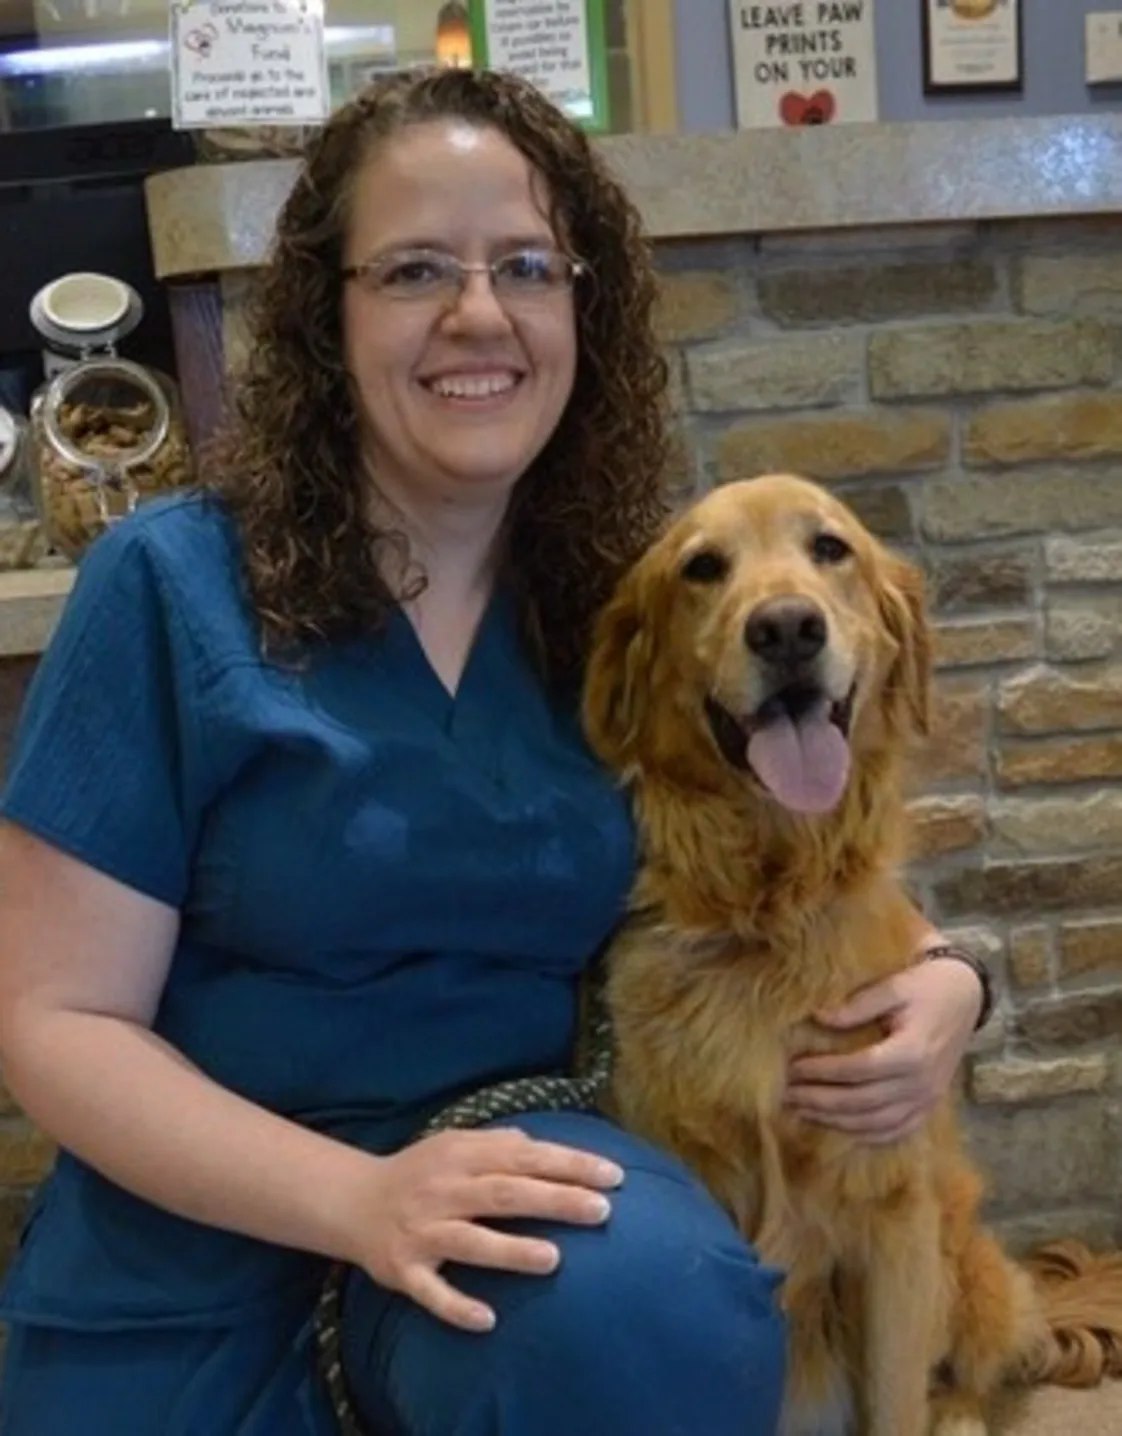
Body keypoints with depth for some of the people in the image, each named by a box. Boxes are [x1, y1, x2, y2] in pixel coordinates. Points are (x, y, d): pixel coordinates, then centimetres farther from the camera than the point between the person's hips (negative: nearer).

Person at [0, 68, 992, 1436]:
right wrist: (358, 1195, -24)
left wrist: (935, 978, -11)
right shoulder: (176, 582, -10)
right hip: (194, 1285, -2)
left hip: (522, 1210, 2)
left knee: (657, 1310, -27)